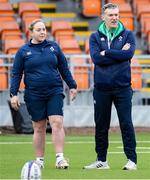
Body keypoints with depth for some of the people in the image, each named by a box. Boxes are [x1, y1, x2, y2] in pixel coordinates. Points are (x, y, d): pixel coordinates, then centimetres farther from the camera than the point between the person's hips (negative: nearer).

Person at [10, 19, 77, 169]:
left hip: (54, 92, 1)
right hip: (34, 95, -1)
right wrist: (13, 94, -3)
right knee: (39, 128, 4)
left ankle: (60, 157, -14)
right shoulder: (23, 51, 3)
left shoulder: (54, 47, 8)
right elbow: (16, 74, 5)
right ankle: (39, 160, 14)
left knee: (57, 123, -13)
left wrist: (72, 86, 15)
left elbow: (64, 68, 16)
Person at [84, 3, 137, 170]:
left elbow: (129, 54, -13)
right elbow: (96, 58, -10)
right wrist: (119, 53, -10)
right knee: (101, 126, 7)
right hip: (101, 88, 2)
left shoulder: (127, 35, 5)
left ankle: (131, 159, 1)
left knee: (126, 124, -3)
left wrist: (106, 52, -11)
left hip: (122, 87, -1)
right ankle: (101, 160, 15)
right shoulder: (95, 37, 6)